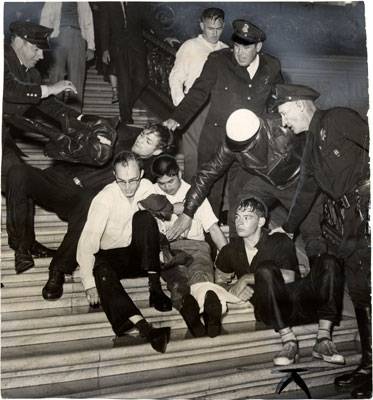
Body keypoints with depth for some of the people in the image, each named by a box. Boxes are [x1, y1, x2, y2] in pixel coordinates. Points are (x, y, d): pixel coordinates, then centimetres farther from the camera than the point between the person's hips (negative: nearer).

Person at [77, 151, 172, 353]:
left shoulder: (146, 187, -9)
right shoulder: (105, 199, -20)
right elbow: (87, 242, -23)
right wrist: (89, 283, -28)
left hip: (140, 256, 3)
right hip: (111, 257, -2)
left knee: (144, 217, -24)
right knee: (101, 272, -36)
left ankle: (155, 289, -23)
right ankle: (145, 329, -51)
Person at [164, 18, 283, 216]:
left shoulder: (272, 67, 3)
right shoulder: (218, 61, -6)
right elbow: (198, 92, -8)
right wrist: (177, 118, -20)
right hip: (216, 138, -2)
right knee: (210, 191, 5)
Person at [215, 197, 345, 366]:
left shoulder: (280, 241, 5)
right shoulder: (230, 251, 12)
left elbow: (288, 278, -9)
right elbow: (219, 283, 18)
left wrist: (246, 278, -12)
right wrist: (233, 288, -7)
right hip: (271, 311, -1)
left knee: (329, 263, -21)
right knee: (265, 269, -32)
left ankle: (323, 340, -25)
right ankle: (288, 341, -32)